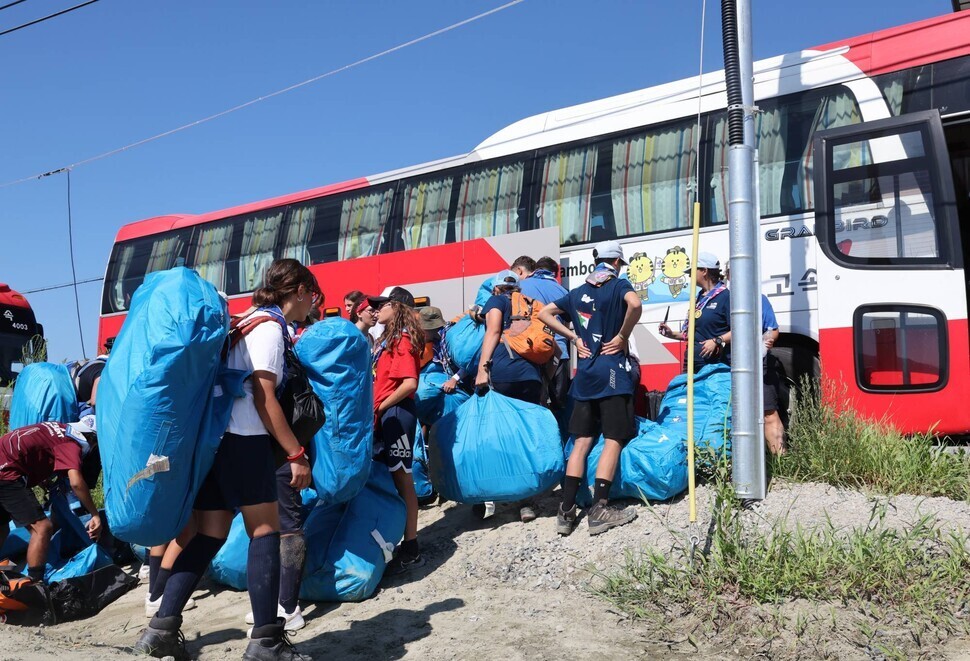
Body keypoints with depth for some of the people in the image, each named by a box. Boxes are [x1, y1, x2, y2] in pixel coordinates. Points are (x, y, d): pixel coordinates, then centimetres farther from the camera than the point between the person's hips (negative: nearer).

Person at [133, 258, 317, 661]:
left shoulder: (254, 322, 20)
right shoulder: (271, 328, -8)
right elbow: (264, 399, -15)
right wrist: (296, 454, -14)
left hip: (214, 438, 9)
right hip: (244, 441, -9)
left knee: (208, 535, 9)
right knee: (265, 530, -3)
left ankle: (162, 629, 8)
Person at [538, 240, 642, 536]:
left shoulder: (578, 292, 15)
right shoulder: (619, 285, -1)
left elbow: (544, 313, 17)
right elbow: (635, 304, -23)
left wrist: (574, 337, 12)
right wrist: (622, 336, -10)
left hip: (584, 374, 5)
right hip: (613, 370, -5)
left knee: (581, 440, 7)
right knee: (614, 439, -3)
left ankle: (566, 511, 4)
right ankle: (599, 509, -10)